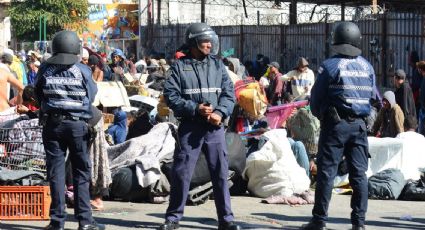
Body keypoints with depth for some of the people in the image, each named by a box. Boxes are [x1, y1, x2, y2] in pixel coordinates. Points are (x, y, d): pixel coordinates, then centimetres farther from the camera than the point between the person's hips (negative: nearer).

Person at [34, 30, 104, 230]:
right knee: (81, 172, 6)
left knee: (55, 172, 5)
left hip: (51, 124, 1)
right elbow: (91, 96, 2)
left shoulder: (45, 70, -2)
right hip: (78, 125, -1)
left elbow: (38, 95, 9)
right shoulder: (83, 71, -6)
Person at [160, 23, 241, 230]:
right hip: (190, 127, -2)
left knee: (220, 173, 3)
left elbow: (229, 93, 6)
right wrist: (195, 108, -15)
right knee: (181, 172, 0)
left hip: (215, 128, 2)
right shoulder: (179, 67, 1)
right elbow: (170, 95, -5)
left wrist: (220, 113, -11)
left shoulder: (217, 65, 10)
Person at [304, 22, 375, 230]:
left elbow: (316, 98, -3)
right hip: (359, 124, 4)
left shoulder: (330, 66, -8)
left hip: (335, 124, -4)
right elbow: (372, 97, 12)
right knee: (359, 173, 6)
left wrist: (320, 115, 15)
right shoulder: (367, 66, 7)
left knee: (326, 172, -1)